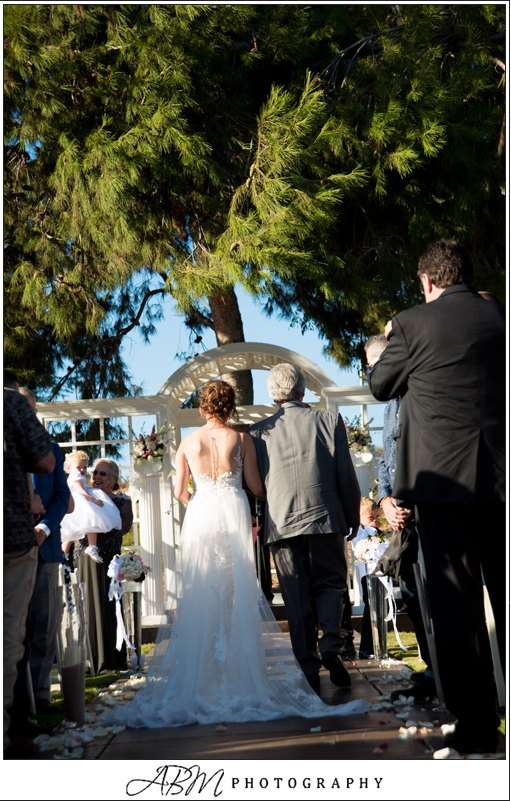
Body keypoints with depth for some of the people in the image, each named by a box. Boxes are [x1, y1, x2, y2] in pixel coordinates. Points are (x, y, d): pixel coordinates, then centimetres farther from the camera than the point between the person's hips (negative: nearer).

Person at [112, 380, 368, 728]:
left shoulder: (188, 443, 5)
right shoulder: (241, 439, 0)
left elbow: (179, 492, 6)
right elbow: (257, 488, 1)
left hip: (200, 516, 1)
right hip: (234, 514, -1)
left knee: (202, 594, 6)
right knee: (238, 591, 3)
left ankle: (203, 675, 5)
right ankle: (239, 670, 2)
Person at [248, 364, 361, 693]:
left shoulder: (259, 431, 2)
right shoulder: (330, 421, 1)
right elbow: (346, 475, 2)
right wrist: (353, 518, 12)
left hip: (281, 521, 1)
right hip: (325, 517, 0)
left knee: (297, 597, 7)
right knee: (330, 583, 12)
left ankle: (309, 668, 7)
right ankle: (331, 645, -10)